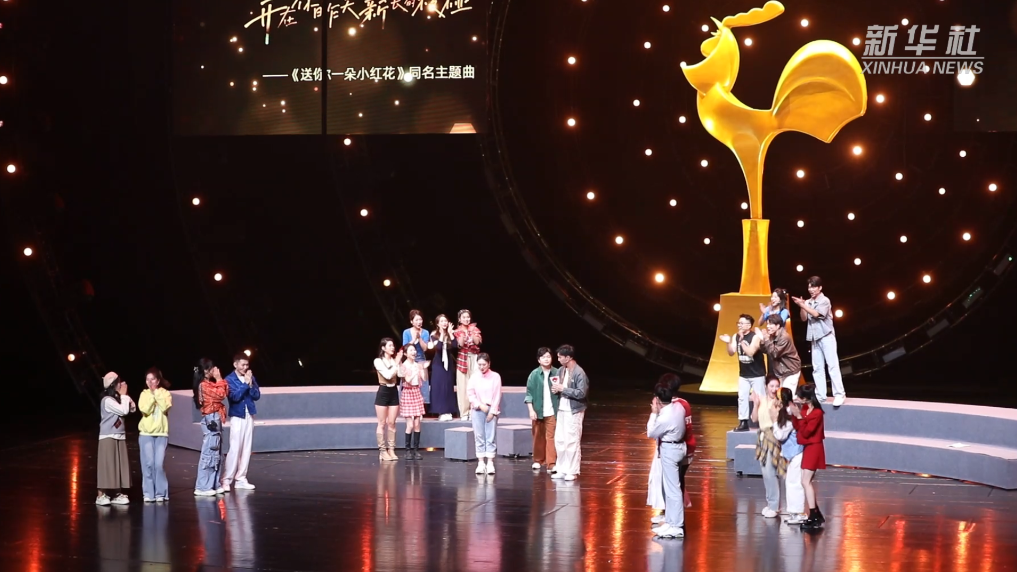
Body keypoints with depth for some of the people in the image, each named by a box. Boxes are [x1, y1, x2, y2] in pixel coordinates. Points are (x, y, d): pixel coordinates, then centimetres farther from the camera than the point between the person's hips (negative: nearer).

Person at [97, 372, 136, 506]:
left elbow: (133, 409, 11)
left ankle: (118, 494, 11)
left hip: (120, 437, 8)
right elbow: (124, 411, -21)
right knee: (107, 466, -8)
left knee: (120, 465, 7)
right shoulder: (107, 400, -16)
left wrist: (125, 396, 0)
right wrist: (123, 395, -12)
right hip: (108, 437, -8)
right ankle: (101, 495, -6)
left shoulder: (117, 399, 11)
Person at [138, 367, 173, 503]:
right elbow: (144, 410, -10)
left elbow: (165, 408, -13)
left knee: (159, 464, -7)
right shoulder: (144, 394, 5)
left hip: (161, 433, -1)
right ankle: (149, 493, 1)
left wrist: (156, 393, -10)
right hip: (146, 433, 1)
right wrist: (151, 394, -10)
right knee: (148, 464, -5)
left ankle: (160, 493, 2)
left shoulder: (165, 393, 4)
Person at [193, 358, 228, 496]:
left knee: (216, 454, 13)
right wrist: (219, 379, -10)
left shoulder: (210, 384, 15)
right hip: (211, 420, -10)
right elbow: (220, 394, -19)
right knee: (209, 453, -10)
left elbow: (225, 392, 15)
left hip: (215, 420, 10)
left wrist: (219, 380, 6)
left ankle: (214, 485, 18)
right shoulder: (204, 385, -14)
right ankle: (202, 487, -9)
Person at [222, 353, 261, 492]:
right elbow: (235, 396, -18)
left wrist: (250, 384, -12)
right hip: (237, 416, -5)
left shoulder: (251, 377, 7)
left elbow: (257, 395, 2)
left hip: (249, 415, 5)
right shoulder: (230, 379, -7)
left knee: (247, 448, 7)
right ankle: (227, 480, -4)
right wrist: (245, 383, -16)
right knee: (235, 448, -9)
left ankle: (240, 479, 13)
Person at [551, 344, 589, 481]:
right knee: (559, 440, 10)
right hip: (561, 410, 8)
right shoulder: (561, 371, 7)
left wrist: (563, 389, -21)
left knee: (572, 441, -4)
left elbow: (582, 393, -22)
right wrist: (555, 389, -4)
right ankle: (562, 469, 19)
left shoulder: (579, 373, -16)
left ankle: (572, 471, 4)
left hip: (574, 412, -8)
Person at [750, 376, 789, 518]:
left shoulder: (780, 402, -11)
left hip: (774, 438, -7)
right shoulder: (761, 399, 6)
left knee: (770, 472, -10)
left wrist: (773, 406, -25)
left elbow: (777, 420, -17)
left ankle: (774, 506, -3)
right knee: (766, 473, 12)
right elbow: (754, 418, 6)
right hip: (763, 437, 7)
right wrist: (756, 404, -6)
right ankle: (770, 503, 22)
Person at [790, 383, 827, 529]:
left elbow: (806, 432, -22)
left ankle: (813, 517, -12)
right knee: (808, 481, 13)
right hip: (807, 448, 9)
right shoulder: (804, 409, 6)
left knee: (806, 482, -12)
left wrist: (799, 416, -26)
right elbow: (797, 427, 4)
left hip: (814, 449, -9)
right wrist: (794, 414, -9)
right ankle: (817, 515, 21)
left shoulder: (817, 413, -20)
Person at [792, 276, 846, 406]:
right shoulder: (808, 303, 11)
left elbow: (816, 314, -18)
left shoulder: (824, 300, -6)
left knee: (832, 365, -9)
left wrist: (802, 305, -17)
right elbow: (804, 318, 7)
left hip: (826, 337, -6)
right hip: (815, 338, 6)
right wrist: (802, 307, -8)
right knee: (817, 368, 5)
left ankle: (839, 394, -12)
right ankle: (820, 395, 8)